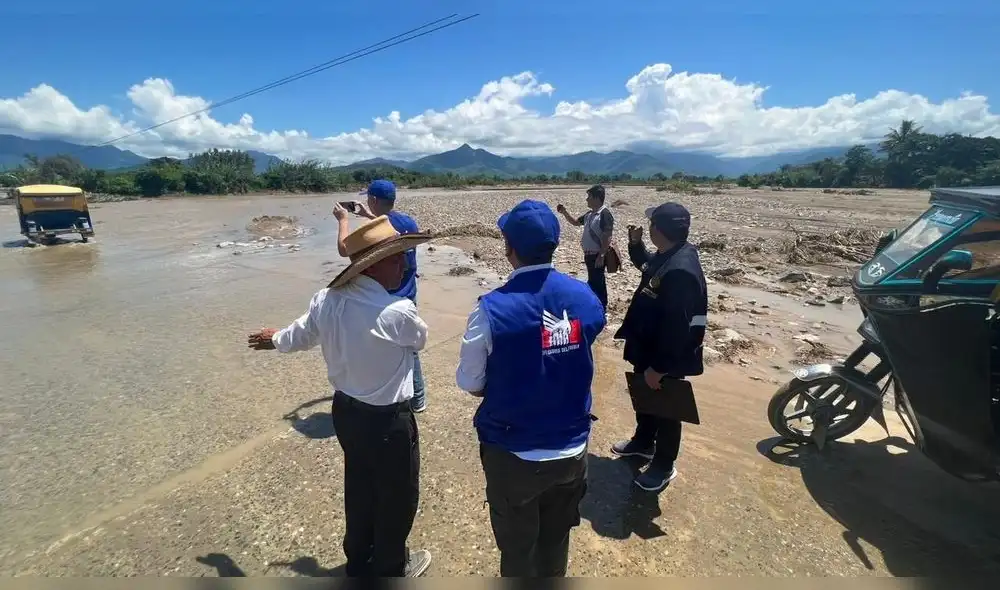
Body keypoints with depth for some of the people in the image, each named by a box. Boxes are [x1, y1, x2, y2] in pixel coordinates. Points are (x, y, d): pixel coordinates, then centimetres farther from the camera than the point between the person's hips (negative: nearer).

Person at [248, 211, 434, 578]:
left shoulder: (325, 300, -8)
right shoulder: (398, 312, -28)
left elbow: (298, 337, 10)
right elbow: (420, 340, -6)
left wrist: (274, 340, 34)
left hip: (345, 411, 7)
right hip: (388, 421, -7)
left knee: (359, 488, 28)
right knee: (397, 495, 19)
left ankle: (359, 561, 52)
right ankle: (389, 569, 43)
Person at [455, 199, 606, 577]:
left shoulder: (492, 310, -24)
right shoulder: (587, 299, -10)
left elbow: (471, 385, -12)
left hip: (514, 456, -4)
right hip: (572, 451, 4)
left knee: (517, 549, 23)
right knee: (556, 540, 29)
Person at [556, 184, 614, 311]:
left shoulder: (605, 214, -18)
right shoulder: (589, 214, 10)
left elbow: (607, 237, -21)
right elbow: (575, 222, 24)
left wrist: (601, 256, -24)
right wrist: (564, 212, 8)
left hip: (597, 256, -9)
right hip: (589, 254, 9)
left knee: (597, 282, -4)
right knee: (593, 281, 18)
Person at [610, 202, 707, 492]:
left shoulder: (681, 271, -32)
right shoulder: (666, 255, 0)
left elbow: (677, 327, -31)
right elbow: (647, 266, 24)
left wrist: (659, 367, -24)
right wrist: (635, 244, 6)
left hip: (667, 357, -10)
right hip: (648, 348, 10)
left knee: (664, 409, 11)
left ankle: (664, 466, 32)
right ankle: (643, 442, 50)